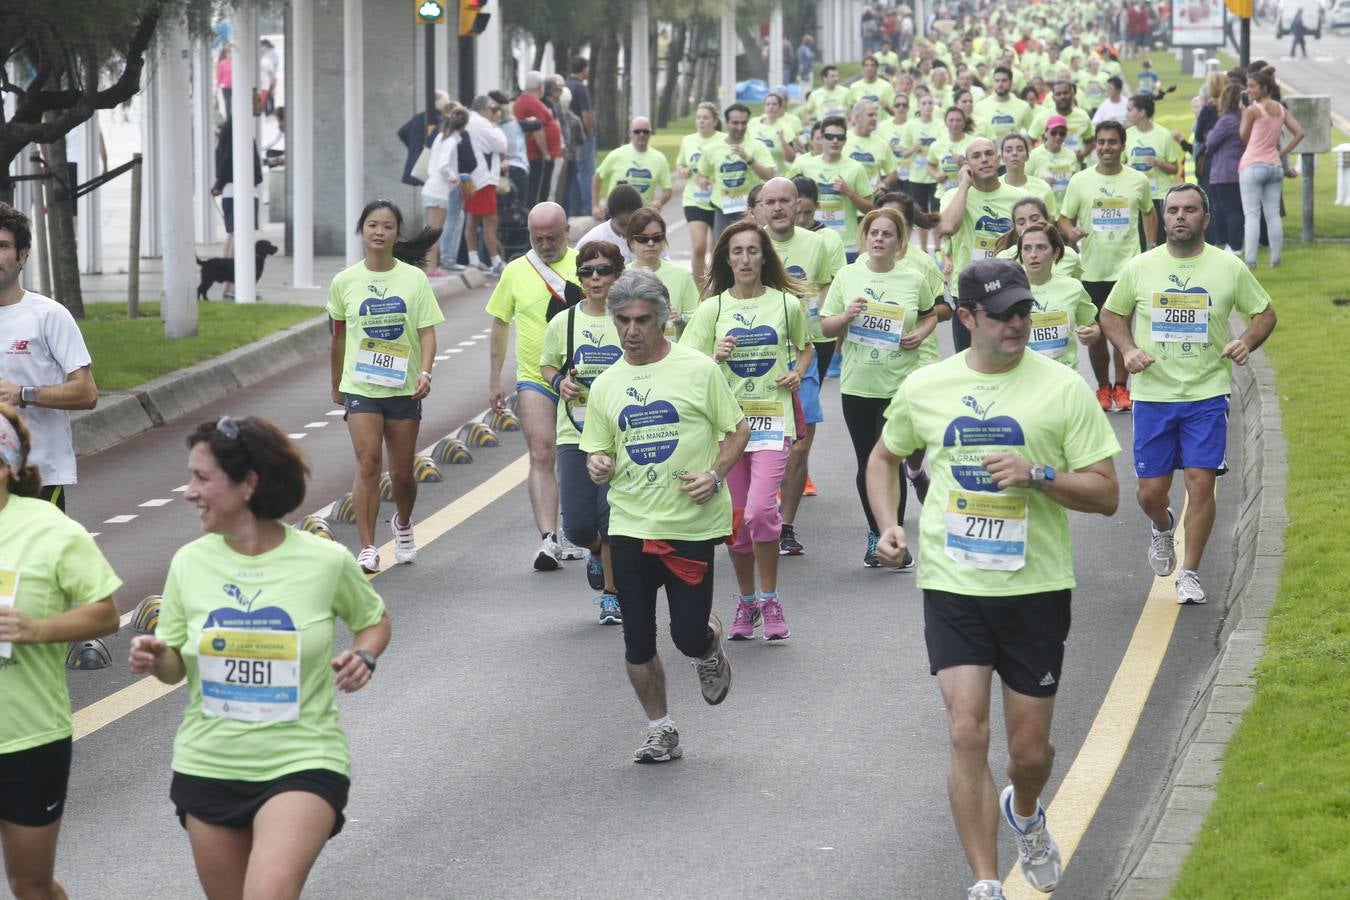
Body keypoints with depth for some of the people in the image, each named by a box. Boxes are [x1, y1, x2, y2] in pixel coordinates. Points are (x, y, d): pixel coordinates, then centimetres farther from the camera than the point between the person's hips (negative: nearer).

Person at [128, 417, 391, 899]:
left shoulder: (325, 561, -8)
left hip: (303, 764, -4)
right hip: (207, 766, 4)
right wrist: (154, 660, -14)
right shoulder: (190, 563, -1)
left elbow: (374, 619, 11)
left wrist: (364, 656, -9)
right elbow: (175, 665, 9)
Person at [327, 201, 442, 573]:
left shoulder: (414, 279, -1)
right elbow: (339, 336, 13)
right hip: (360, 387, -1)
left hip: (403, 388, 1)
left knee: (402, 473, 8)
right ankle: (367, 548, -15)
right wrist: (336, 384, 19)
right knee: (368, 462, -16)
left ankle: (403, 524, 40)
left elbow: (427, 332, -3)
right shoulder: (345, 281, 1)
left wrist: (425, 372, -19)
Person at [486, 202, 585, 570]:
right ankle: (548, 540, -20)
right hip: (534, 378, 0)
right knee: (541, 455, -14)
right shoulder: (516, 272, 4)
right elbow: (500, 326, 11)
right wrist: (494, 380, 9)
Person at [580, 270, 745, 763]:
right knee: (638, 642, 3)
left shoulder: (697, 369, -3)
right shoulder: (605, 385, 7)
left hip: (693, 524, -3)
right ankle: (660, 730, 21)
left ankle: (710, 645, 33)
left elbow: (738, 429, 3)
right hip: (630, 525, 3)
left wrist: (715, 474, -13)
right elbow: (598, 450, 14)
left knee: (689, 635, -5)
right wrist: (598, 464, -10)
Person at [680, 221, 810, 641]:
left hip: (772, 417, -2)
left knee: (760, 510, -18)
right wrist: (715, 358, -17)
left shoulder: (787, 303, 3)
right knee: (736, 519, 6)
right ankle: (746, 602, 24)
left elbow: (804, 347, 21)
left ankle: (769, 600, -2)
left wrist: (798, 372, 1)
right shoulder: (712, 309, 3)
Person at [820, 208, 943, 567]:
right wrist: (846, 316, -14)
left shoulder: (915, 278, 0)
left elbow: (931, 315, 17)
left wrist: (920, 335, -4)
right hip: (857, 385, 2)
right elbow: (825, 328, 7)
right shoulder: (847, 276, 2)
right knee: (867, 463, 9)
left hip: (901, 384, -2)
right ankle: (875, 535, 24)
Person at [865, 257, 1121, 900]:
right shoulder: (925, 387, 2)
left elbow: (1106, 494, -4)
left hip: (1036, 587, 0)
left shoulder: (1062, 388, -5)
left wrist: (1038, 475, -20)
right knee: (967, 733, -11)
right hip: (953, 584, 1)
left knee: (1030, 748, 8)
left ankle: (1024, 813, 44)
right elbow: (884, 457, 20)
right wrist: (888, 525, 3)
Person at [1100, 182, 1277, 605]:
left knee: (1200, 483, -9)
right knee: (1150, 492, 2)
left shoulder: (1229, 268, 0)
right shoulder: (1139, 268, 2)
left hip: (1207, 395, -1)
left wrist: (1246, 342, -9)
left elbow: (1265, 312, 11)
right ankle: (1162, 528, 38)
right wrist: (1128, 349, -4)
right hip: (1153, 393, 1)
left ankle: (1190, 573, 7)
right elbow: (1111, 314, 14)